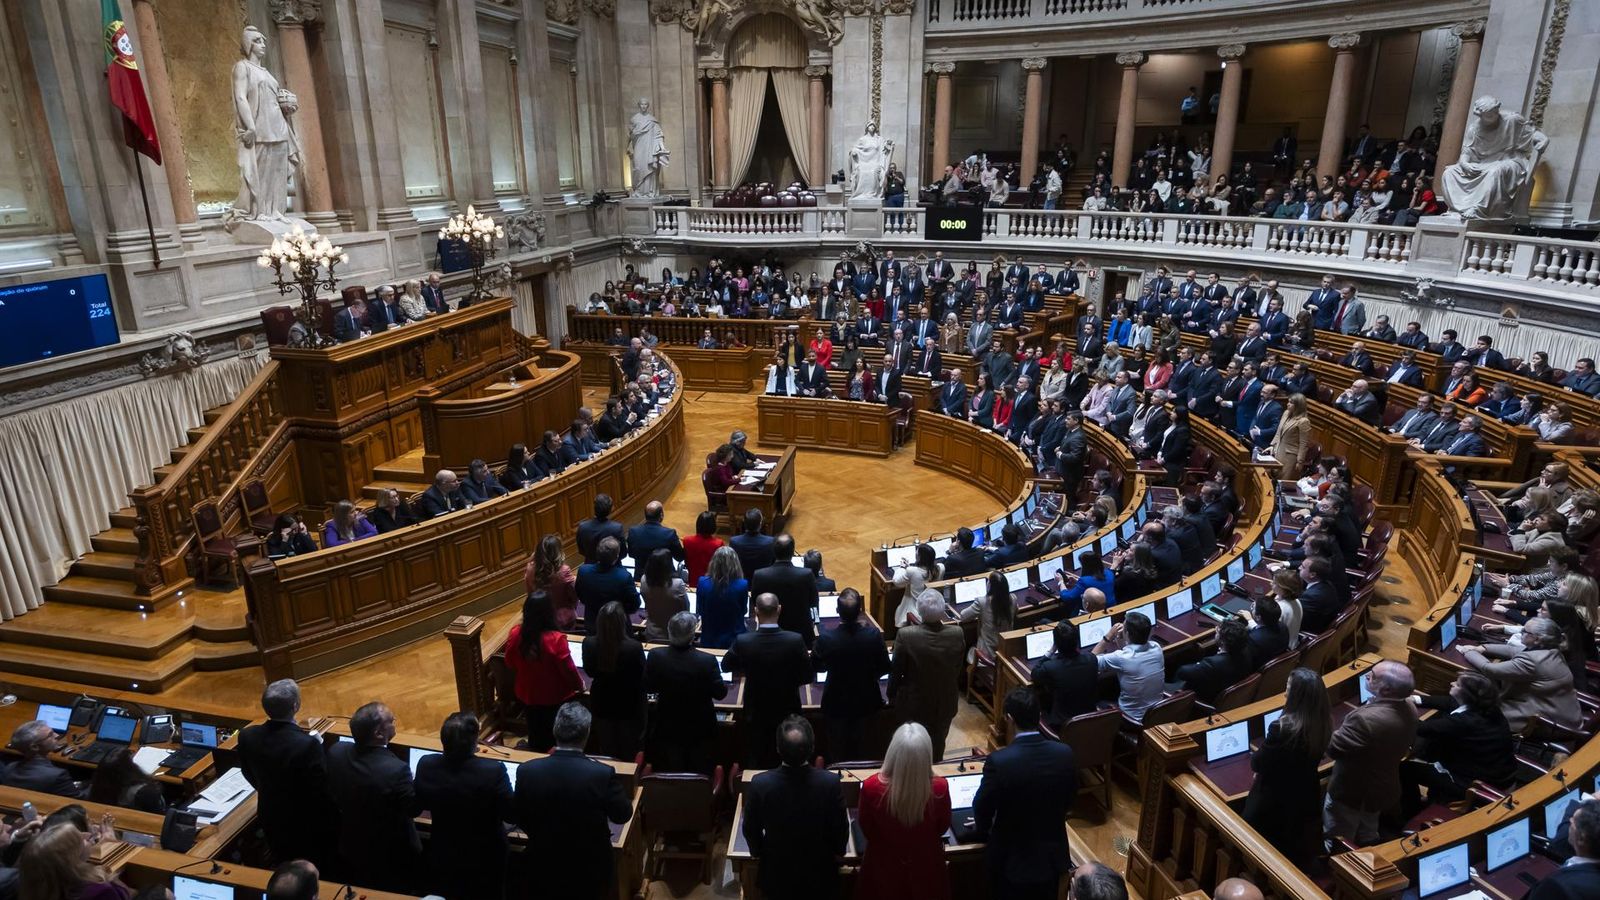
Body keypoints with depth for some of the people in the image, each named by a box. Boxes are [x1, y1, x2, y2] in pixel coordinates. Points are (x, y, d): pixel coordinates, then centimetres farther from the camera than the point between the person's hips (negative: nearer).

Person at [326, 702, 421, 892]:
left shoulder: (336, 751, -20)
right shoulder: (396, 770, -37)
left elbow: (332, 793, 0)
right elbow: (414, 808, -19)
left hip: (351, 848, 5)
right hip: (392, 856, -5)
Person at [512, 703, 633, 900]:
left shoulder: (527, 771, -18)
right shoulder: (603, 774, -26)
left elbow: (517, 817, -1)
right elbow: (623, 815, -10)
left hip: (544, 869, 2)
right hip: (590, 870, -1)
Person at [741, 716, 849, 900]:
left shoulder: (760, 783, -26)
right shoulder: (831, 782, -28)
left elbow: (751, 829, -9)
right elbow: (840, 828, -12)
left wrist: (758, 852, 12)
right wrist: (837, 851, 9)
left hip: (777, 873, 1)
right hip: (819, 873, 0)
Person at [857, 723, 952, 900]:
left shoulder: (871, 787, -32)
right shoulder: (939, 787, -31)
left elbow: (867, 831, -10)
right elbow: (942, 827, -8)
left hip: (885, 869, 0)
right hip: (926, 868, 1)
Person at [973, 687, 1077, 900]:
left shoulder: (999, 761, -28)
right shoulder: (1065, 753, -15)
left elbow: (982, 806, -12)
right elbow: (1069, 799, 3)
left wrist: (982, 829, 11)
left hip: (1012, 861, -3)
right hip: (1053, 857, 4)